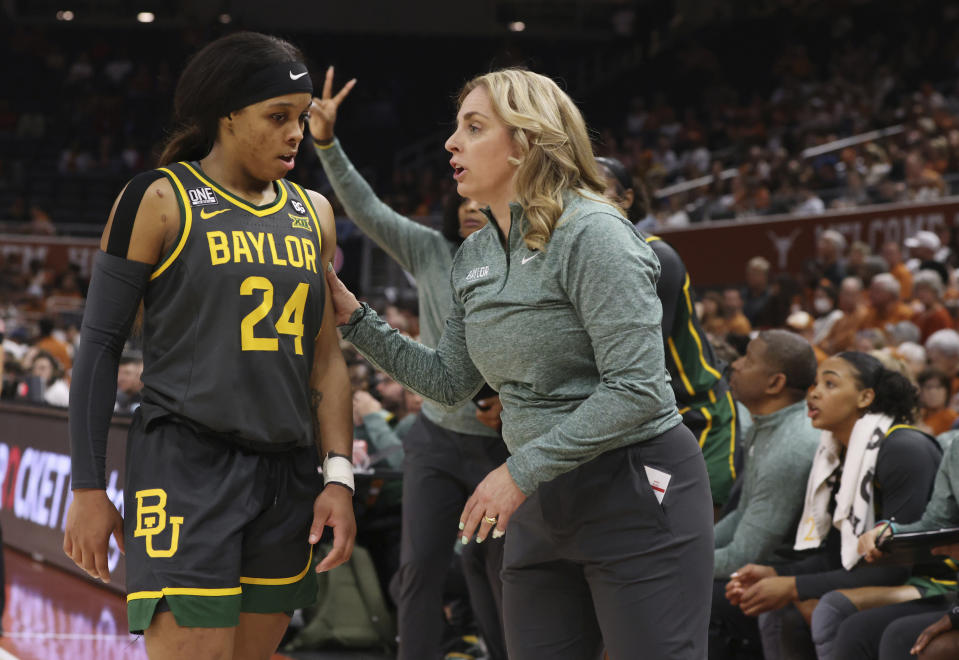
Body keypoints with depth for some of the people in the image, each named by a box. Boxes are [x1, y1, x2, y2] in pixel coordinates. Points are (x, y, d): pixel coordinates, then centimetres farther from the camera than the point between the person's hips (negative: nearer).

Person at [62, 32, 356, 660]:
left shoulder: (312, 214, 13)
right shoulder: (160, 200, -3)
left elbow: (326, 359, 15)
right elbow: (100, 342, -2)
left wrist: (339, 477, 4)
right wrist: (89, 489, -6)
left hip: (287, 476, 6)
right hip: (187, 467, -6)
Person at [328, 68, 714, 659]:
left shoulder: (591, 233, -17)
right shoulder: (474, 256, 9)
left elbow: (636, 388, -23)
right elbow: (450, 382, 18)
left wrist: (521, 470, -22)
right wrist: (354, 318, 9)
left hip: (637, 492, -8)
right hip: (543, 503, 8)